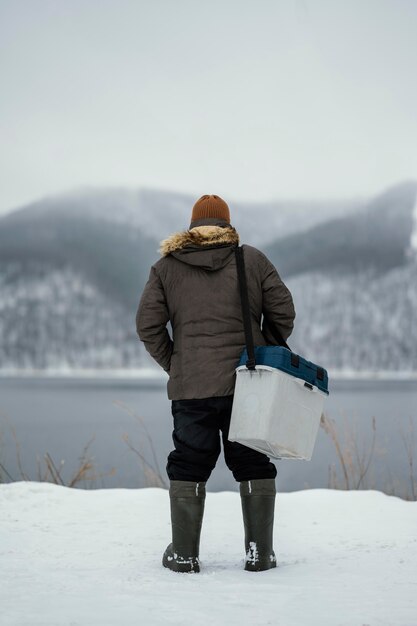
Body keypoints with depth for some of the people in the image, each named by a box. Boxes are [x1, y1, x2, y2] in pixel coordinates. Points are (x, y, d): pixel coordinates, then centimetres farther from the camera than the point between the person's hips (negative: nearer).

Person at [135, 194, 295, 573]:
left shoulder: (167, 267, 7)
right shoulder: (253, 260, 6)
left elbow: (148, 325, 2)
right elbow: (283, 312, 3)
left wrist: (174, 365, 12)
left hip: (191, 388, 0)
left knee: (188, 467, 8)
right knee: (254, 467, 8)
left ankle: (184, 553, 9)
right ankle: (260, 552, 8)